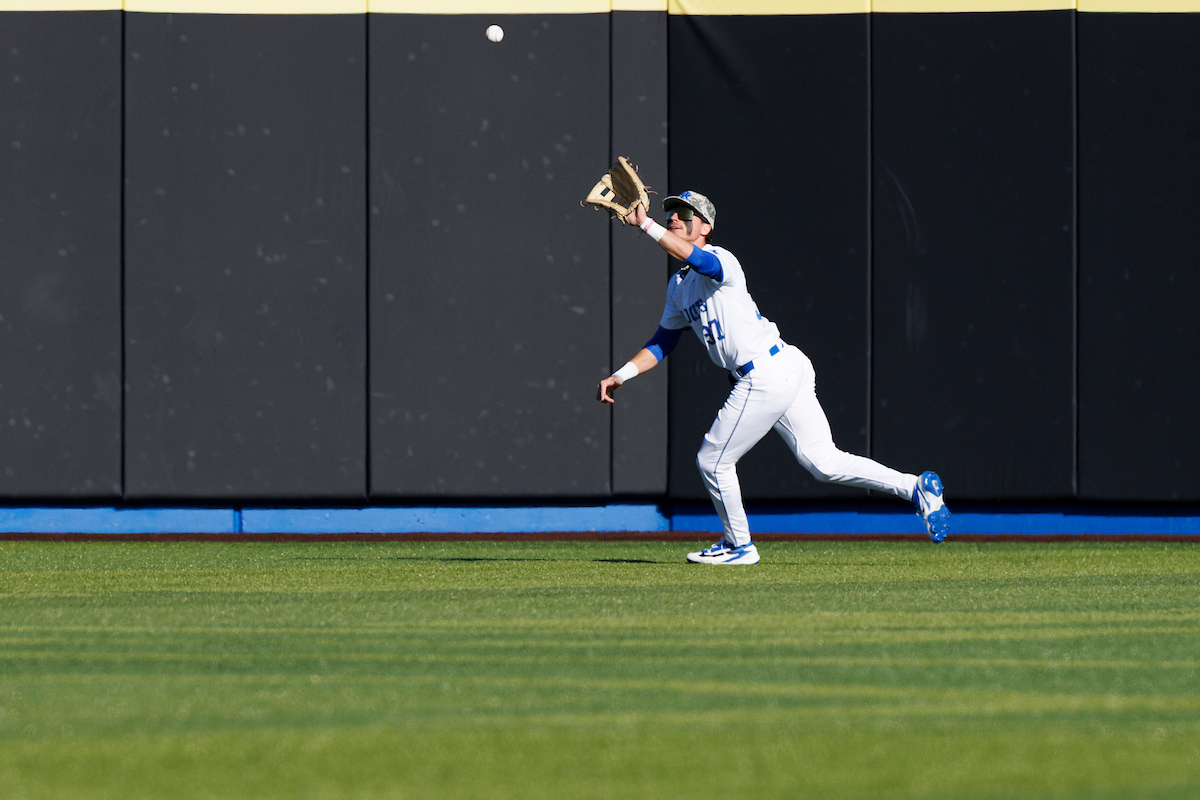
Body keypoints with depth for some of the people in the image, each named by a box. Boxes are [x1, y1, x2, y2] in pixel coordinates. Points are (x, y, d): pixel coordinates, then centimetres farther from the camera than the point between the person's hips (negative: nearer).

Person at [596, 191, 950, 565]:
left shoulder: (719, 261, -10)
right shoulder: (679, 286, 19)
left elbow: (694, 256, -34)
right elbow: (662, 343, 26)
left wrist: (646, 224, -34)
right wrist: (621, 375, 16)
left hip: (765, 377, -9)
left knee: (713, 461, 2)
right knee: (823, 462, 5)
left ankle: (739, 545, 19)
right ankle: (915, 488, 3)